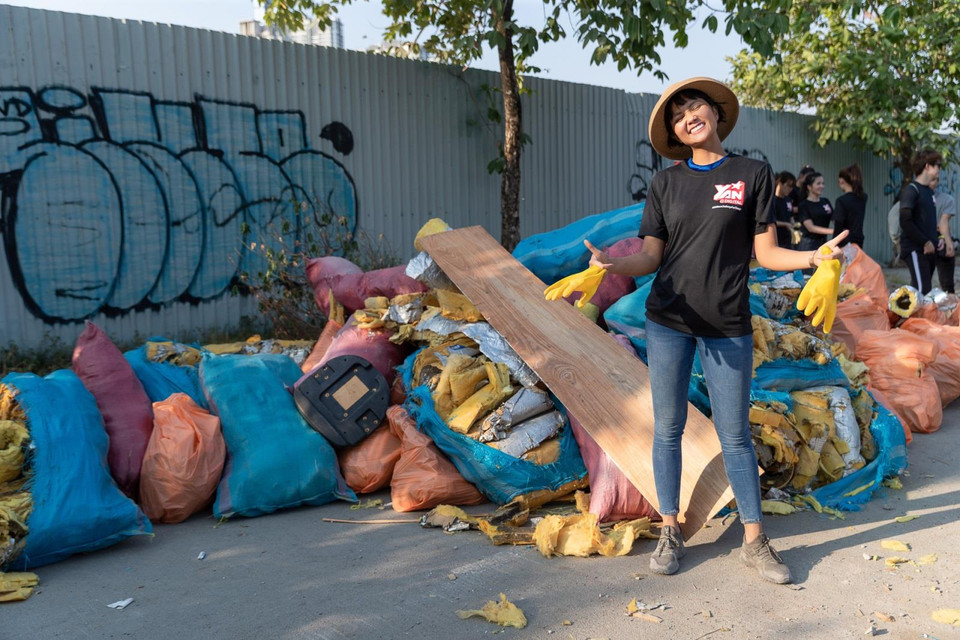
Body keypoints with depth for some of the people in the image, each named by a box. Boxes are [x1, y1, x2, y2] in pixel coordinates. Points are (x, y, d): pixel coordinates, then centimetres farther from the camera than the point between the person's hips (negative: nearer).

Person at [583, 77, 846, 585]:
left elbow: (766, 253, 0)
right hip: (668, 322, 2)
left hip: (727, 327, -1)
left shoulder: (753, 174, 2)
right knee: (668, 428, 7)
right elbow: (650, 257, 2)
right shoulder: (665, 184, 6)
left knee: (735, 435, 4)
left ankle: (754, 541, 18)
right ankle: (669, 532, 20)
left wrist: (812, 257, -19)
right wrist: (612, 263, -19)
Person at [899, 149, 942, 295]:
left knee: (920, 290, 11)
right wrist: (925, 242, -15)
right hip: (915, 248, -9)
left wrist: (936, 238, 9)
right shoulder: (911, 190, -9)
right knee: (922, 290, -16)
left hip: (929, 249, 9)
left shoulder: (929, 191, 17)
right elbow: (905, 221, -18)